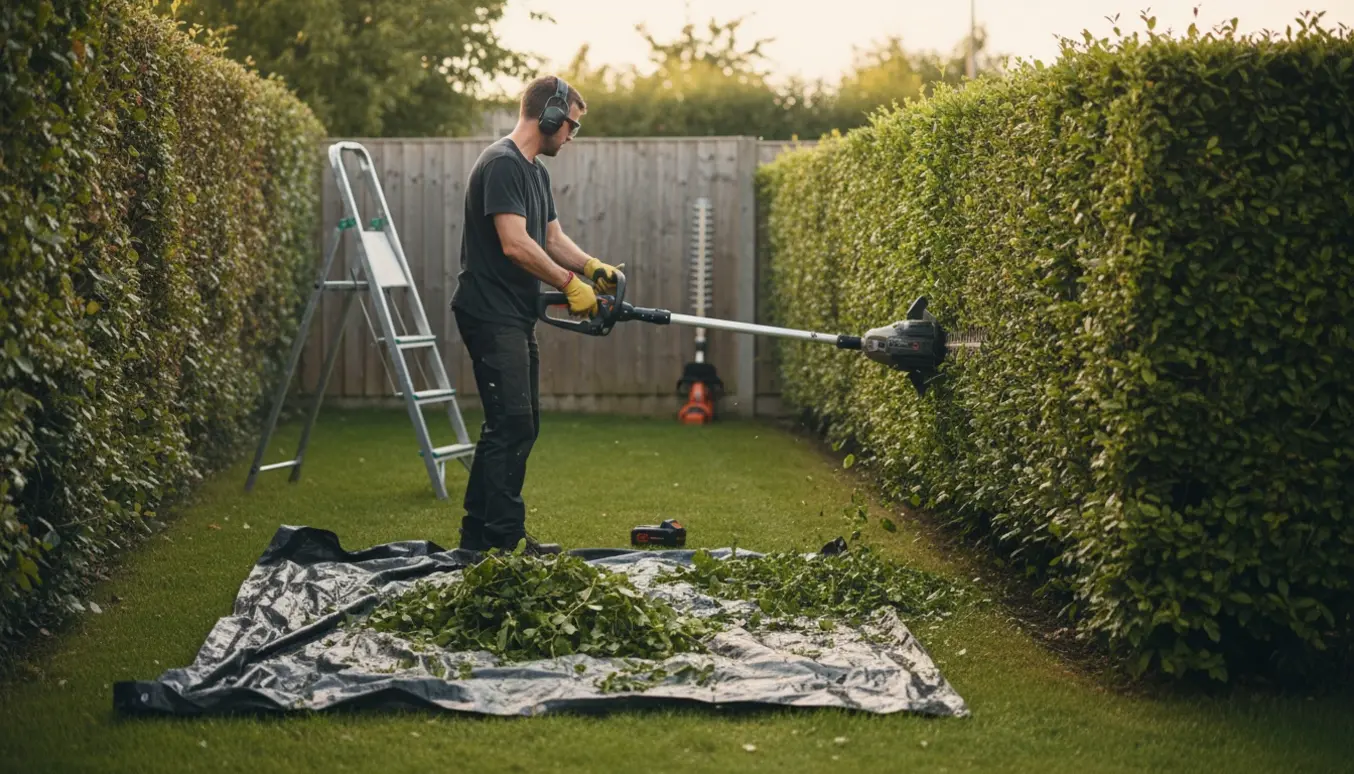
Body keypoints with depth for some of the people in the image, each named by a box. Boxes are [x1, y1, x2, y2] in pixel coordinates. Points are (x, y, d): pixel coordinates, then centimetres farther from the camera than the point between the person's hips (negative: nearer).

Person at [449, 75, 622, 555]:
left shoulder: (536, 171, 18)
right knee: (511, 424, -11)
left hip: (517, 318, 11)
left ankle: (478, 535, 19)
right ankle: (506, 540, -8)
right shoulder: (502, 164, -15)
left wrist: (593, 267, 1)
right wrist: (570, 283, -16)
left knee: (521, 426, 13)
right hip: (491, 314, -11)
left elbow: (553, 238, 19)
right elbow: (515, 244, -23)